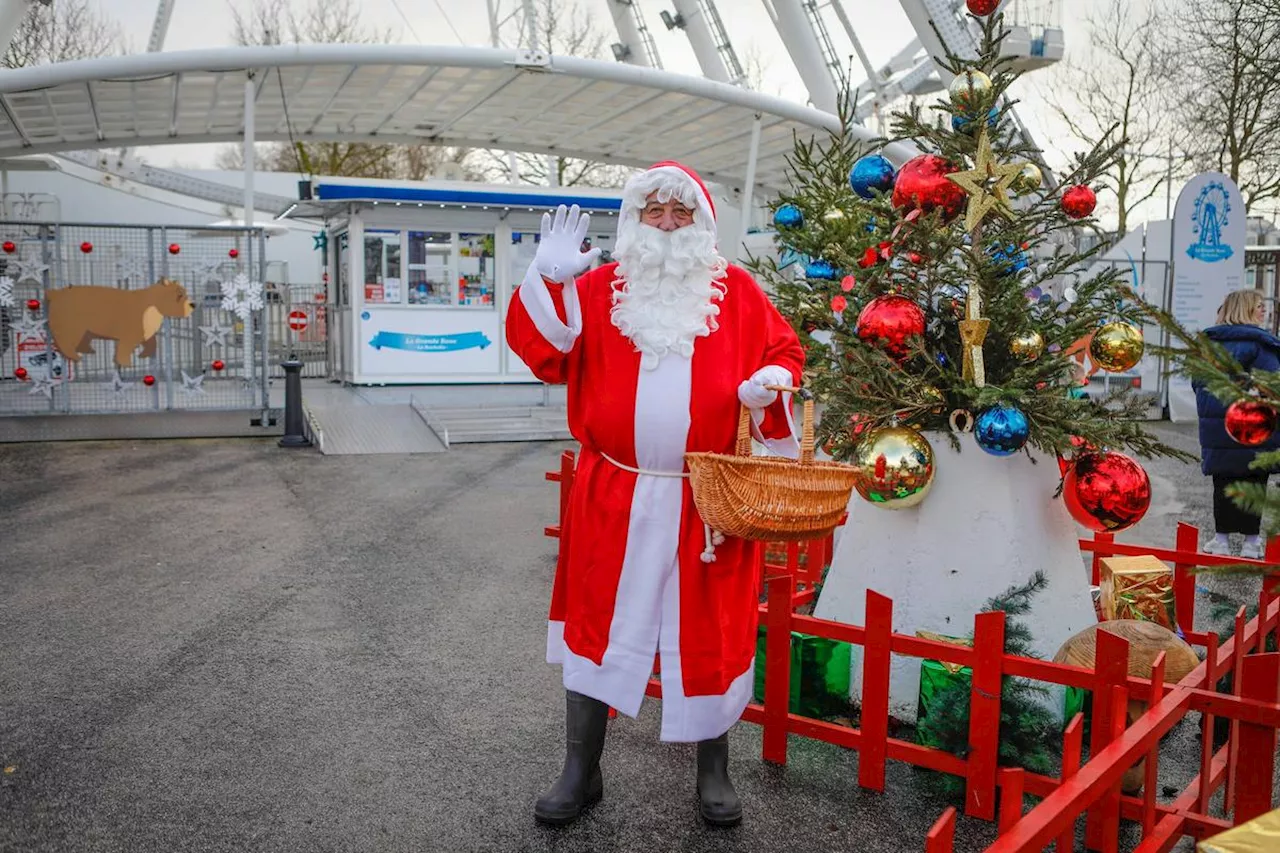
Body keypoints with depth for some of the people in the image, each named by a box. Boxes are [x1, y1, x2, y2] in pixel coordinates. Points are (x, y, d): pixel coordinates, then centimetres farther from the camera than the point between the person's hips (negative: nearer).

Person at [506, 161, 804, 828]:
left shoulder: (736, 290, 5)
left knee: (709, 631, 8)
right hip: (613, 496, 1)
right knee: (595, 623, 8)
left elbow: (784, 352, 9)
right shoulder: (599, 288, 4)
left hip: (709, 503, 0)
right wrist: (547, 282, -16)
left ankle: (714, 772, 28)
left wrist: (768, 383, -12)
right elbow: (545, 356, -4)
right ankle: (581, 771, 25)